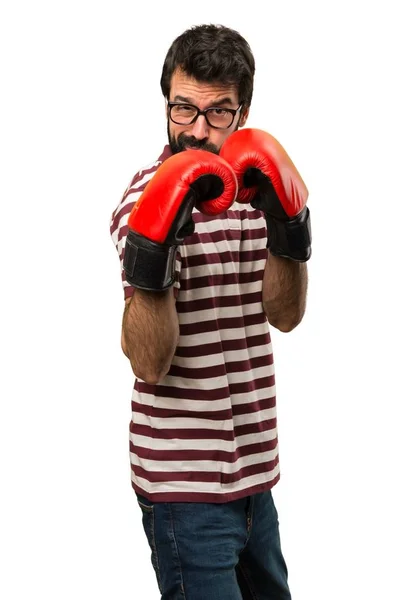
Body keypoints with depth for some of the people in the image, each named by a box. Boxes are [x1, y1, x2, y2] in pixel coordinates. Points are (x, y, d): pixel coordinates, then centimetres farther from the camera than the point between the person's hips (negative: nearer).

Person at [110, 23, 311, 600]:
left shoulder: (248, 189, 6)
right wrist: (152, 250, -36)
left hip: (252, 468, 8)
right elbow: (149, 363, -23)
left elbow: (284, 314, 0)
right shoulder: (151, 198, -16)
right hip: (187, 485, -7)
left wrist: (287, 226, -15)